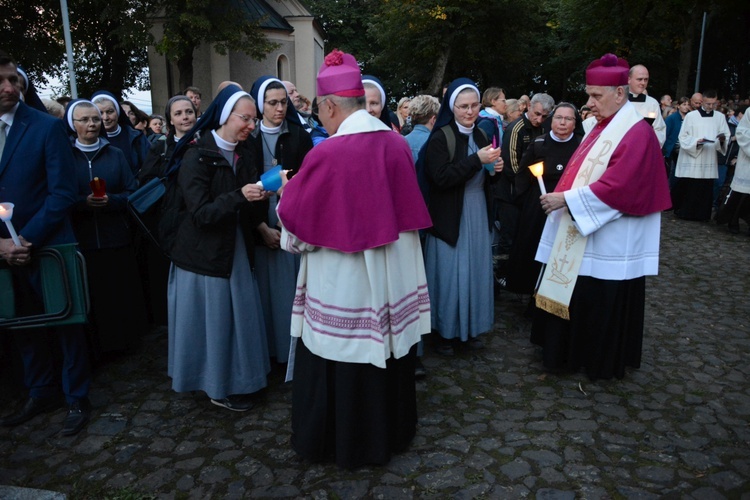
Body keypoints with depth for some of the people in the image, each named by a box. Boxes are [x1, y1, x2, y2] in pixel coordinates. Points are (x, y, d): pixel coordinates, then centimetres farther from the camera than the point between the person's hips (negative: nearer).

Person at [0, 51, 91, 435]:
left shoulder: (48, 127, -8)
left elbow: (62, 193, -12)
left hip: (47, 247, -4)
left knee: (65, 324, 7)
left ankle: (77, 400, 23)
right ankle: (40, 393, 34)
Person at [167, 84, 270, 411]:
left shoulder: (244, 154, 6)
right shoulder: (197, 155, -14)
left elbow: (248, 209, 7)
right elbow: (201, 212, -20)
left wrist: (263, 193, -13)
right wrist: (240, 196, -32)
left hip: (236, 249, 6)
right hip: (204, 252, -6)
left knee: (238, 314, 12)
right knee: (212, 317, 4)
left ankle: (236, 377, 29)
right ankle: (217, 386, 21)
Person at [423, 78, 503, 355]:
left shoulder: (481, 135, 10)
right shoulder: (440, 138, -10)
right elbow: (441, 178, -21)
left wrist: (495, 169, -3)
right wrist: (476, 159, -24)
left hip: (478, 215, 6)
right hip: (451, 218, -6)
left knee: (475, 271, 12)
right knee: (450, 273, 2)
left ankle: (470, 328, 27)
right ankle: (445, 332, 17)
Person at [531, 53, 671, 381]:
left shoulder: (637, 133, -16)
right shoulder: (602, 127, 12)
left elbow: (617, 187, -24)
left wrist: (566, 199, -22)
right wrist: (562, 197, 5)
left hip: (609, 242, -9)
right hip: (581, 234, 9)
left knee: (602, 304, 4)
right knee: (574, 297, 15)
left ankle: (601, 363, 21)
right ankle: (575, 352, 30)